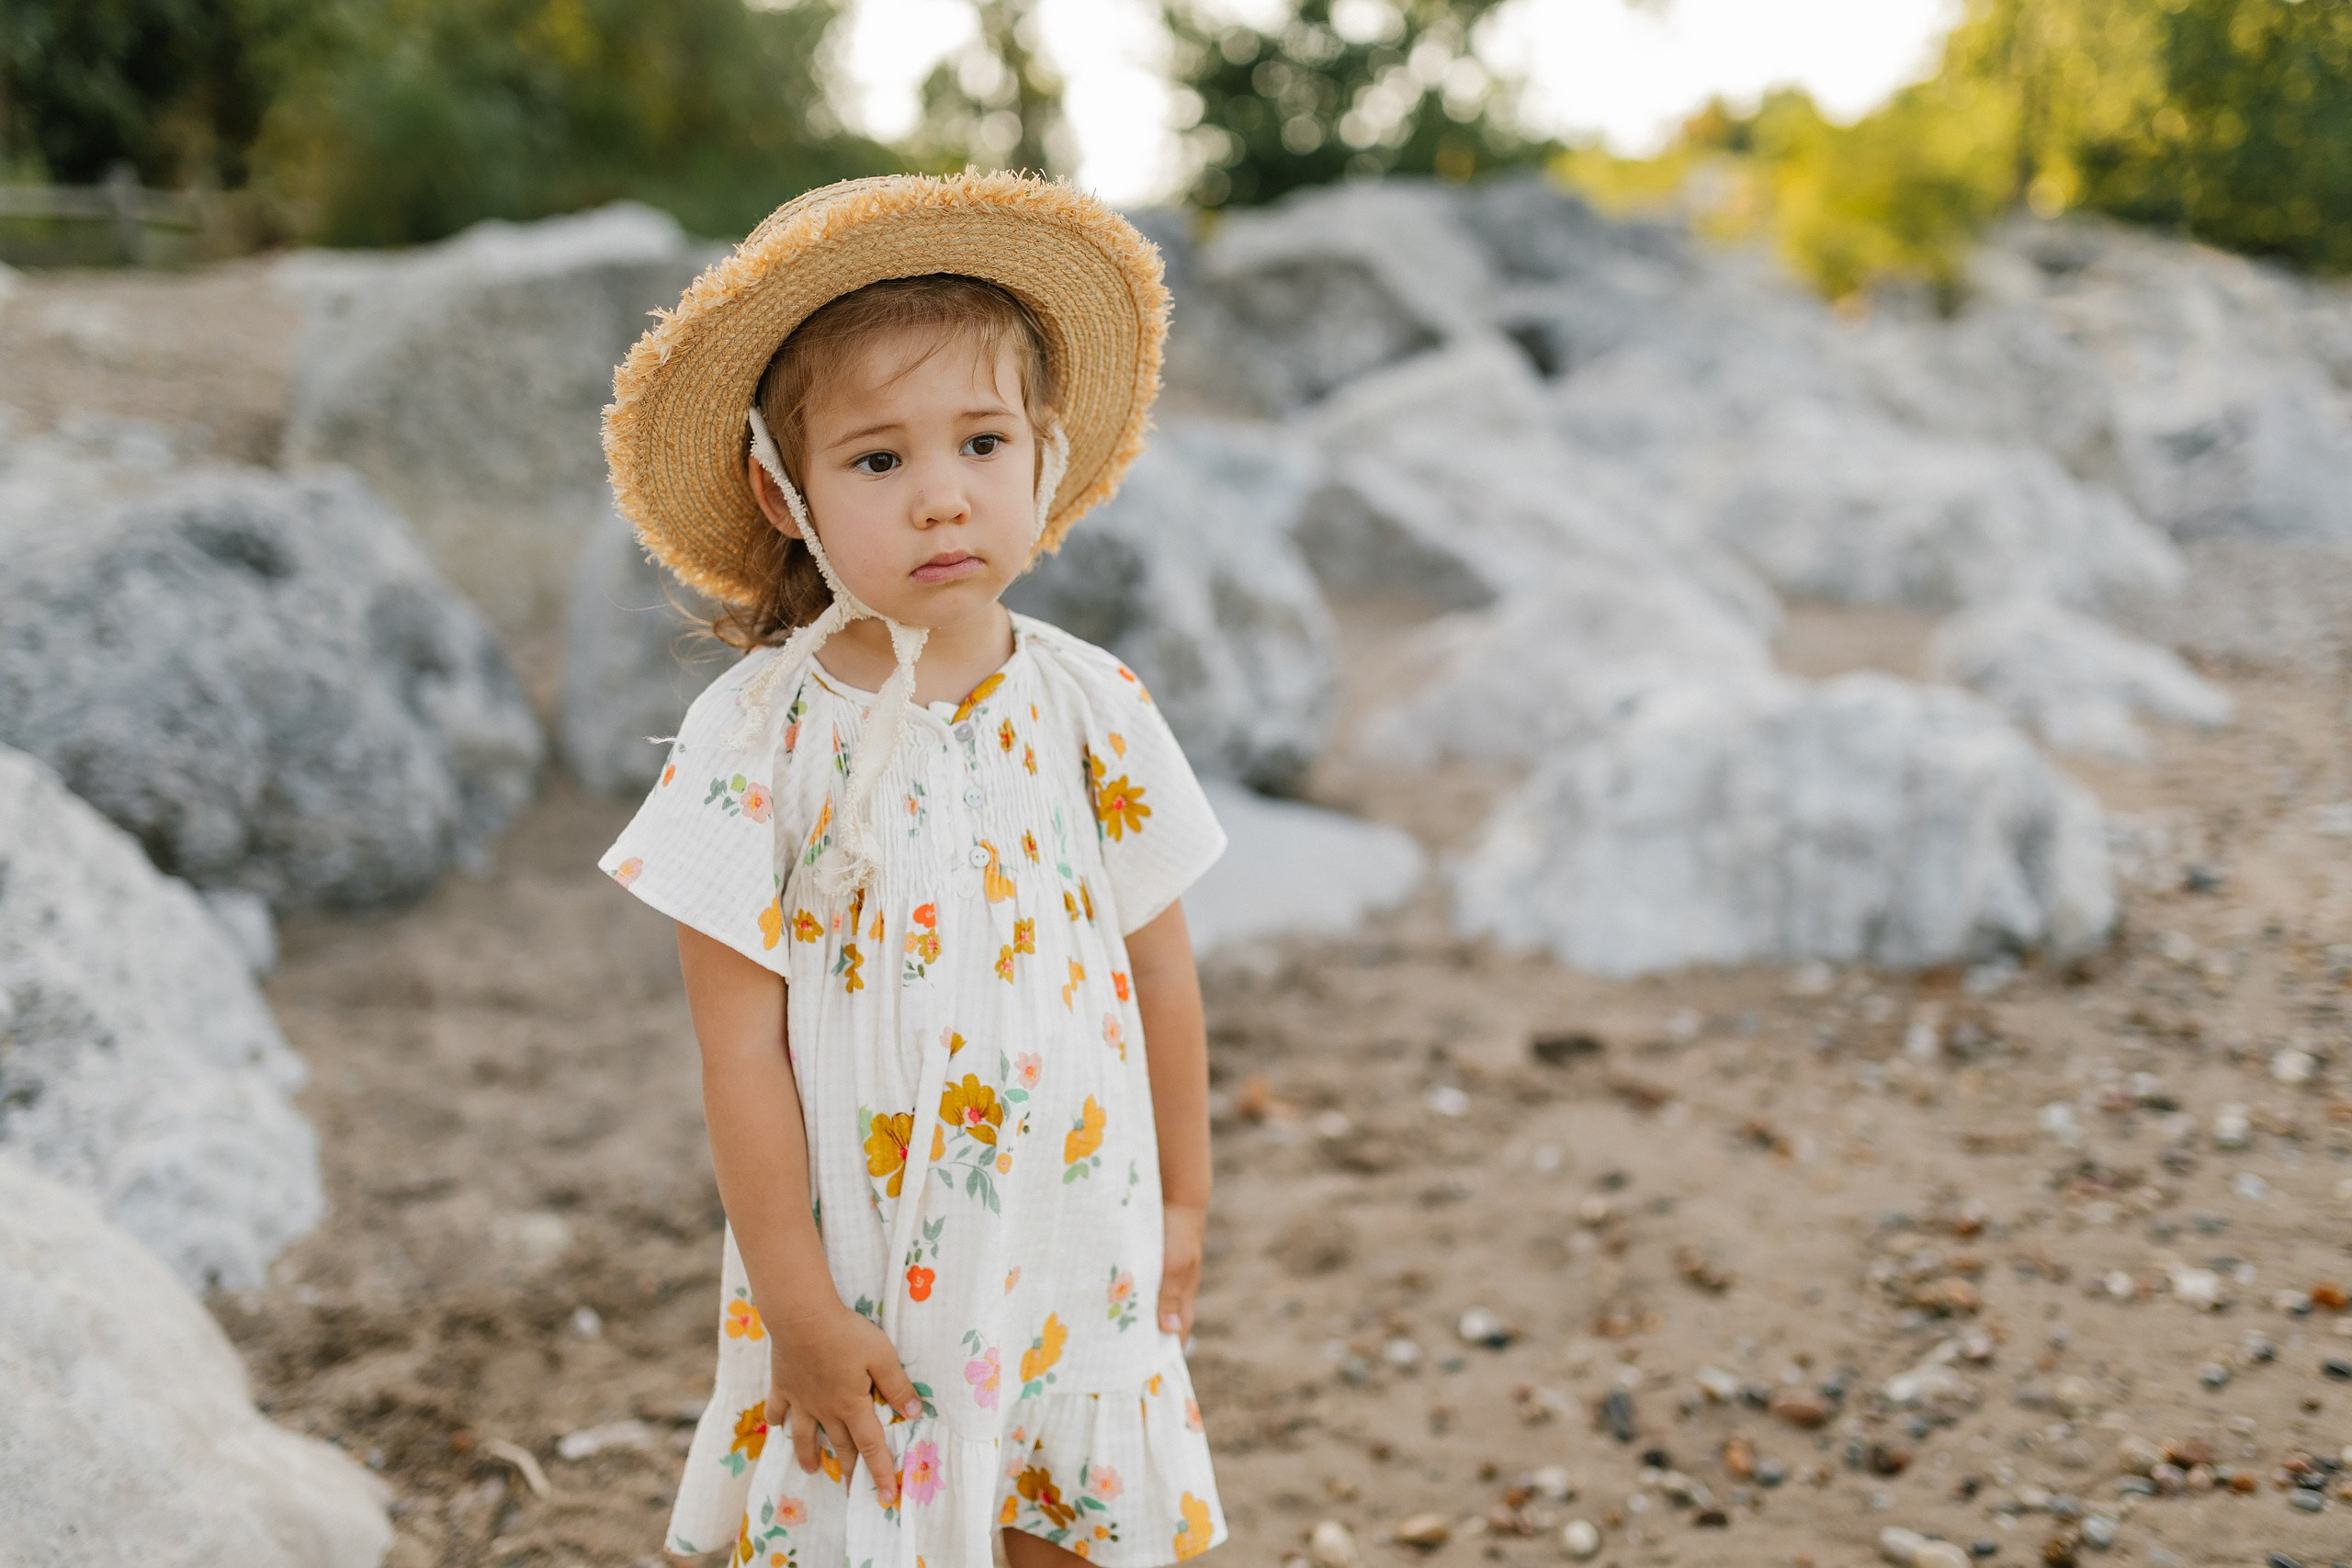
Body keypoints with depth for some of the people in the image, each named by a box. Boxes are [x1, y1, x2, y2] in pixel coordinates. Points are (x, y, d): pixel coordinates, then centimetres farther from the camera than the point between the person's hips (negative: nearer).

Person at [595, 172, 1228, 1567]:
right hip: (864, 1277, -2)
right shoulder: (759, 737, -13)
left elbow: (1158, 969, 5)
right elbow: (740, 1031, -11)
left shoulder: (1091, 709, -5)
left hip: (1078, 1255, 3)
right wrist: (795, 1294, -11)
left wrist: (1181, 1202, 11)